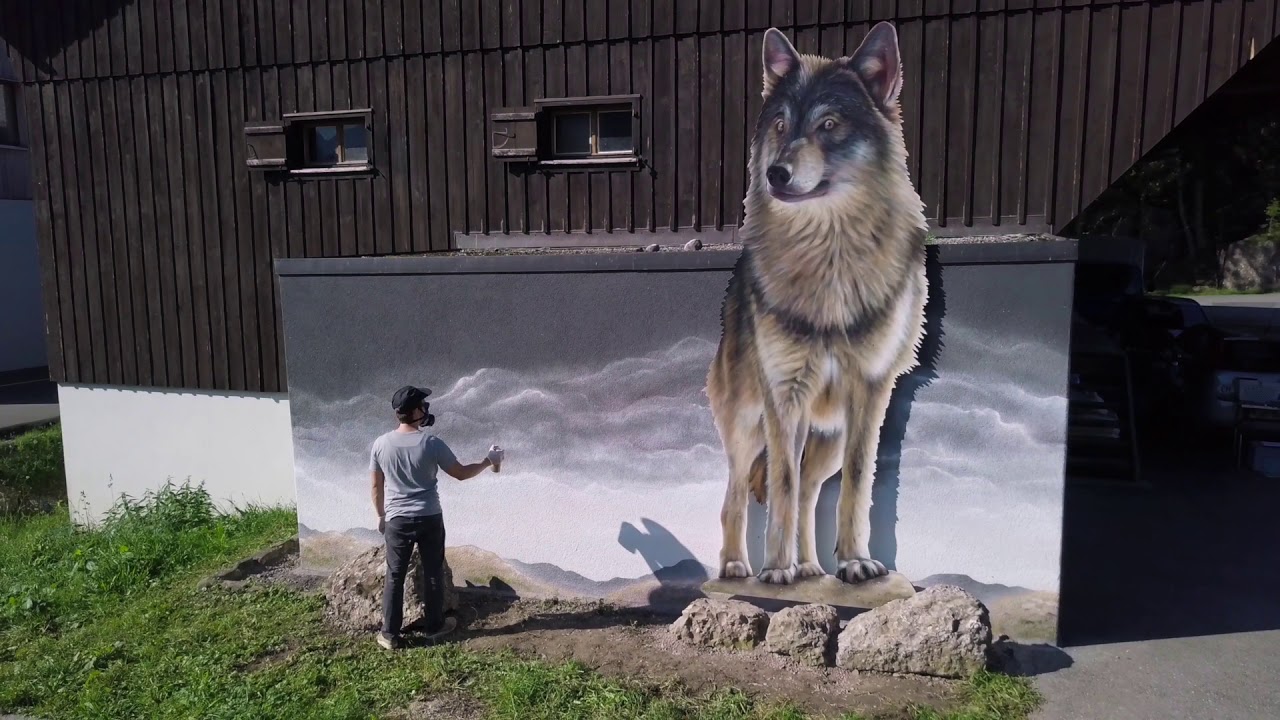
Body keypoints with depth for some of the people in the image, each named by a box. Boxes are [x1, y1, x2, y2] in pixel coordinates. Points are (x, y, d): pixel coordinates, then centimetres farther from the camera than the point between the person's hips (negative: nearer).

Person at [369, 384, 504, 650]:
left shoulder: (381, 444, -6)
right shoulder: (431, 443, -15)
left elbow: (376, 485, 3)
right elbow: (461, 473, -6)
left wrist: (381, 516, 17)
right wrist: (488, 462, 9)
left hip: (397, 520, 2)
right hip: (430, 519, -2)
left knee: (395, 577, 11)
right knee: (433, 574, 14)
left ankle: (390, 635, 16)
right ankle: (435, 626, 26)